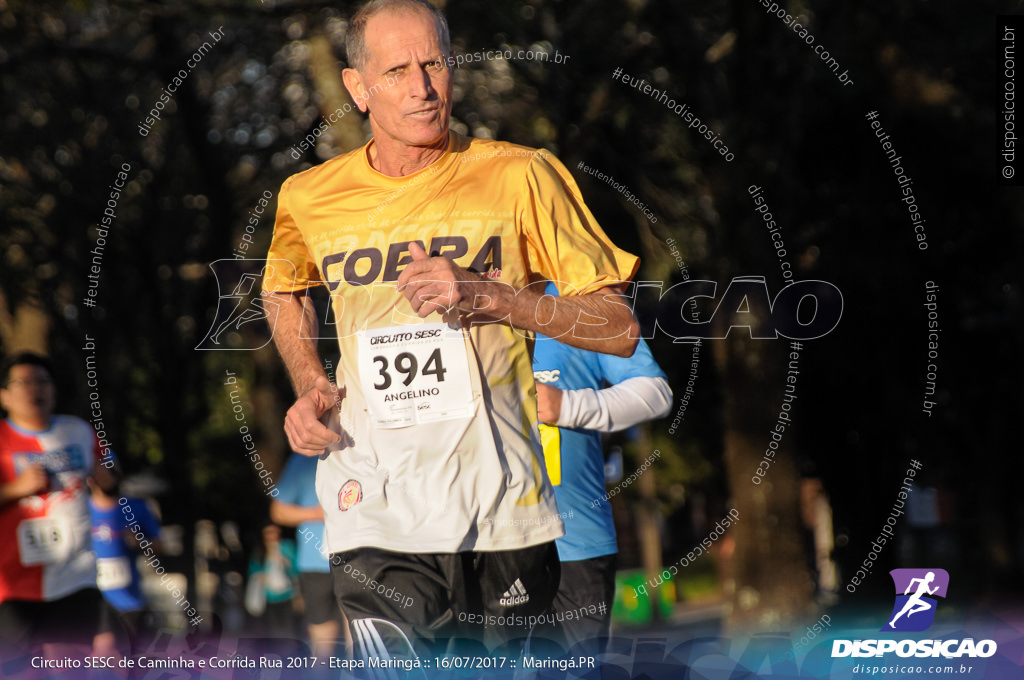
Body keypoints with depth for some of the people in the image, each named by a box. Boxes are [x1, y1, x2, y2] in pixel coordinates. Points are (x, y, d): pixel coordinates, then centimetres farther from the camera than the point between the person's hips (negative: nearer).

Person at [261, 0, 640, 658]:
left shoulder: (520, 177, -2)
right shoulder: (310, 197, 6)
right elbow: (282, 291, 29)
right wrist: (310, 388, 11)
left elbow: (620, 329, -2)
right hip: (377, 517, 0)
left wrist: (487, 295, -14)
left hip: (504, 507, 0)